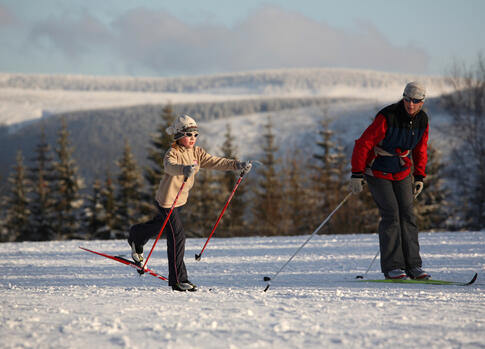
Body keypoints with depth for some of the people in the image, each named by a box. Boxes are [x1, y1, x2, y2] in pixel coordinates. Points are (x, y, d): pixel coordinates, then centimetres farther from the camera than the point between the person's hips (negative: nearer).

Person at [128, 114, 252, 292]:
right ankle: (178, 280, -5)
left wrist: (237, 165, -19)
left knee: (159, 224, 30)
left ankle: (136, 238, 59)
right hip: (167, 200, -8)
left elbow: (216, 162, -5)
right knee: (177, 237, -10)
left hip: (181, 200, 8)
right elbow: (170, 166, -42)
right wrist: (184, 169, -64)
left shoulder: (197, 153, 1)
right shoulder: (172, 154, -20)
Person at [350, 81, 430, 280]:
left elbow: (420, 150, 12)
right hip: (377, 172, -6)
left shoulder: (422, 120, -4)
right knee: (391, 214, -14)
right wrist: (356, 174, -25)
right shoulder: (387, 118, -24)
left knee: (407, 214, -2)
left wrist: (419, 177, 8)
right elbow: (363, 144, -22)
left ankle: (413, 266, 0)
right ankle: (392, 267, -12)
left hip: (401, 173, 6)